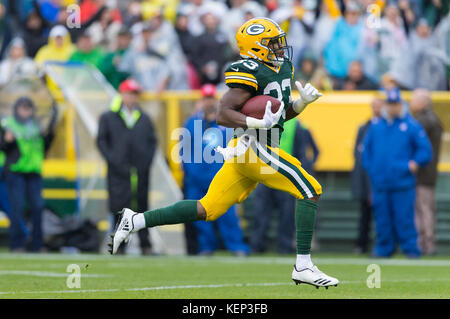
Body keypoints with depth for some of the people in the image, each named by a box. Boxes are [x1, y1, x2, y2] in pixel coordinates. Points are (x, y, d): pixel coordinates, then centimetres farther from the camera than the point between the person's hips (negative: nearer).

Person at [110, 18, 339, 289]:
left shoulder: (283, 68, 15)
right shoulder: (251, 73, -15)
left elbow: (281, 114, 24)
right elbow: (223, 115, -18)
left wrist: (302, 102, 6)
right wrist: (258, 122, -28)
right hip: (253, 147, -10)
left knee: (207, 210, 9)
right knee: (310, 190, -11)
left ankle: (135, 221, 11)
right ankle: (303, 266, -10)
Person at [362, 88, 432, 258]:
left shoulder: (412, 126, 3)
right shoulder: (376, 126, 13)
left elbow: (425, 150, 4)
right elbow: (366, 149, 19)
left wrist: (413, 165, -7)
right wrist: (370, 169, 9)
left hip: (403, 183, -4)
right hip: (379, 183, 4)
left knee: (404, 218, -7)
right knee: (382, 218, 6)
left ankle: (411, 249, -1)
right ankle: (384, 249, 14)